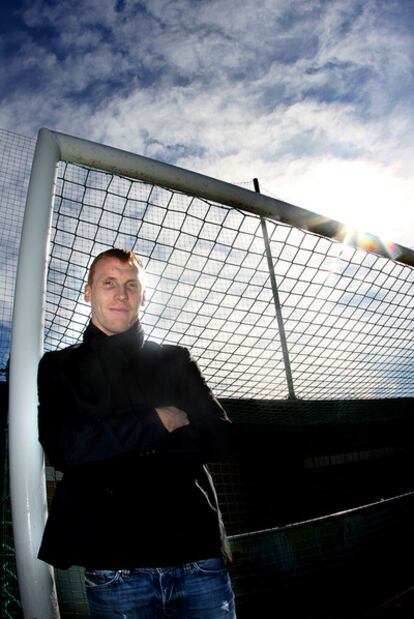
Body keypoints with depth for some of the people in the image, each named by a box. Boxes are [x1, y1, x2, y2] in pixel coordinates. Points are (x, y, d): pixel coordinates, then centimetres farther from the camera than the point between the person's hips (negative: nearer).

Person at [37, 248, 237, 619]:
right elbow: (62, 449, -7)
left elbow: (218, 439, 0)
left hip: (198, 550, 1)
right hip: (114, 566, -1)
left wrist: (108, 444, -9)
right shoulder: (61, 367, 8)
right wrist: (156, 421, -11)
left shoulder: (176, 361, 10)